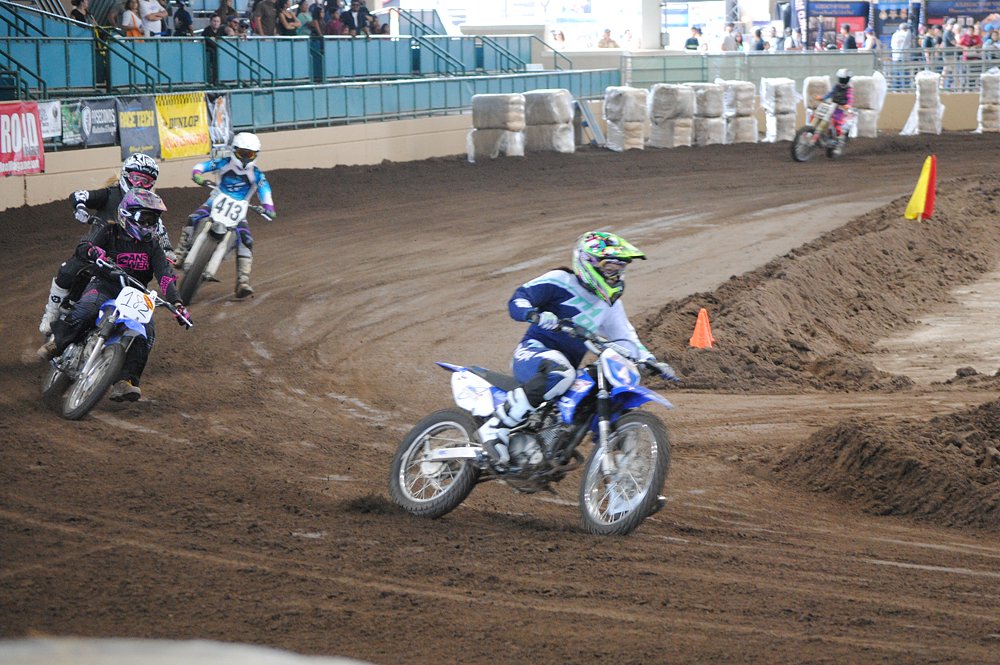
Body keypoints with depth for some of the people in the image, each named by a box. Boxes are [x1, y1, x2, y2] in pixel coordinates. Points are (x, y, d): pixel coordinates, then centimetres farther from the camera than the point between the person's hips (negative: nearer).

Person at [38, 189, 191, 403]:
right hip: (105, 285, -3)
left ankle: (125, 382, -25)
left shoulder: (152, 244, 10)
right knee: (85, 309, -37)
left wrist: (177, 304, -14)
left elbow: (165, 275, 1)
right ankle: (56, 343, -17)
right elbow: (82, 247, -17)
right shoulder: (108, 232, 0)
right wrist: (94, 252, -43)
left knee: (146, 333, -24)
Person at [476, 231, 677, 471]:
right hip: (534, 351, -8)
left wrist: (651, 363, 8)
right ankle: (495, 426, -38)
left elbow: (625, 338, 24)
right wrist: (535, 315, -35)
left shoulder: (610, 304, 19)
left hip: (569, 365, 8)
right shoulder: (560, 282, -4)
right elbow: (518, 300, -13)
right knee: (560, 374, -42)